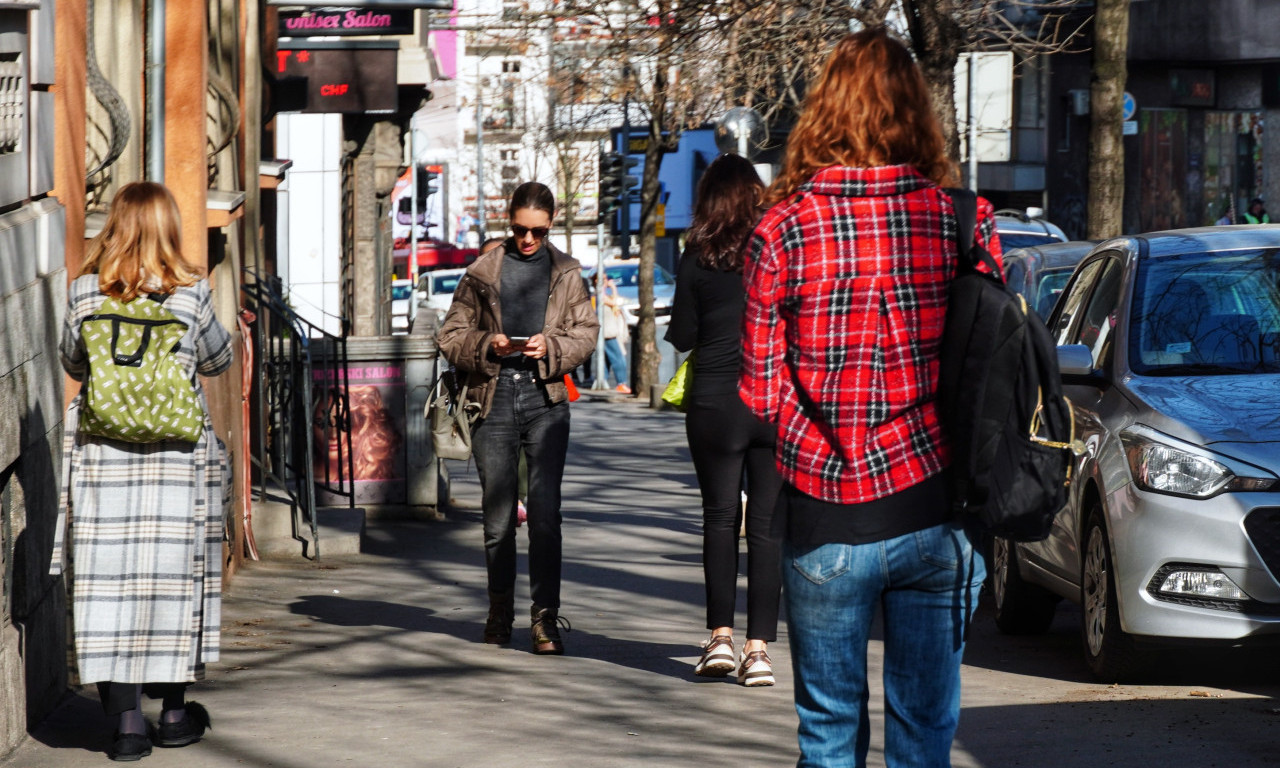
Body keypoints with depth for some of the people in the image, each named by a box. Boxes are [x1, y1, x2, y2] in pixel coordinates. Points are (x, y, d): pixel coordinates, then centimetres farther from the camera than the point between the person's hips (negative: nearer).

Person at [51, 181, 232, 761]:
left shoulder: (84, 293, -3)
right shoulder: (191, 293, -6)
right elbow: (218, 360, 8)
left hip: (102, 454, 1)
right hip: (177, 453, 0)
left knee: (112, 577, 3)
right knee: (173, 574, 10)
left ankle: (127, 722, 0)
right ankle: (174, 712, 19)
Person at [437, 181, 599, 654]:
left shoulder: (566, 273, 12)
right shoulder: (482, 273, 10)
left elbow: (585, 333, 8)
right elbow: (451, 336, 9)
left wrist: (551, 347, -11)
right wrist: (486, 345, -11)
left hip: (545, 398, -1)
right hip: (493, 398, 1)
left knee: (545, 512, -10)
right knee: (497, 513, 5)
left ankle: (545, 617, -9)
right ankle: (500, 610, 21)